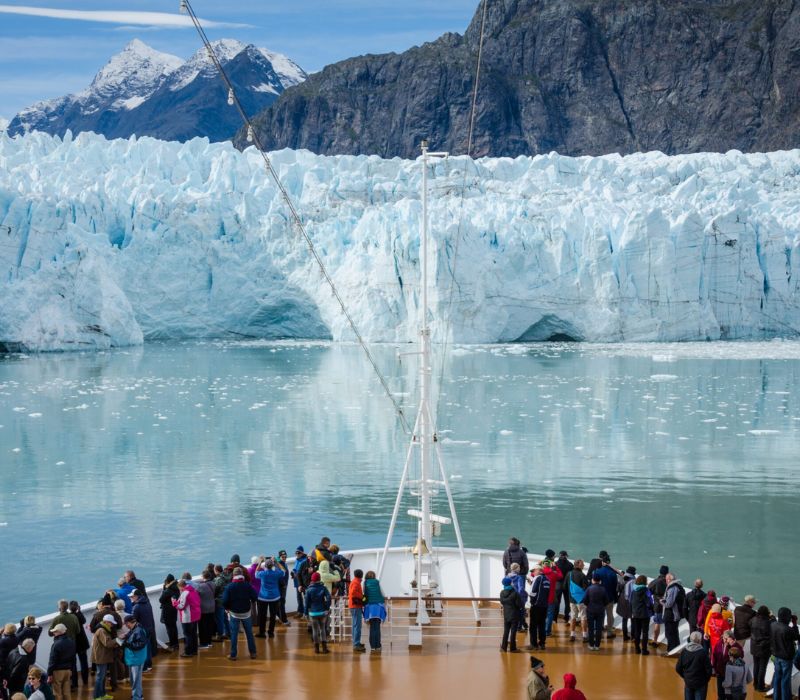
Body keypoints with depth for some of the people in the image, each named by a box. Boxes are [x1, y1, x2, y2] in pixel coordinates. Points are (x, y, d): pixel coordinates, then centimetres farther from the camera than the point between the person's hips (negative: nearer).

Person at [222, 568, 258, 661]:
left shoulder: (229, 586, -12)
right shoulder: (247, 585, -8)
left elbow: (225, 600, -16)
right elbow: (255, 597, -8)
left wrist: (227, 608, 3)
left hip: (234, 613, -1)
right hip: (246, 613, 2)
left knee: (234, 634, 4)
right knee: (249, 633, 12)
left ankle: (233, 655, 6)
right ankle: (253, 653, 16)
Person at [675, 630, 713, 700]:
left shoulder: (684, 651, -7)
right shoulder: (703, 652, -19)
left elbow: (678, 668, -1)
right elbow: (708, 669, -15)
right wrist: (706, 679, 5)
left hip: (688, 682, 4)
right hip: (700, 683, -4)